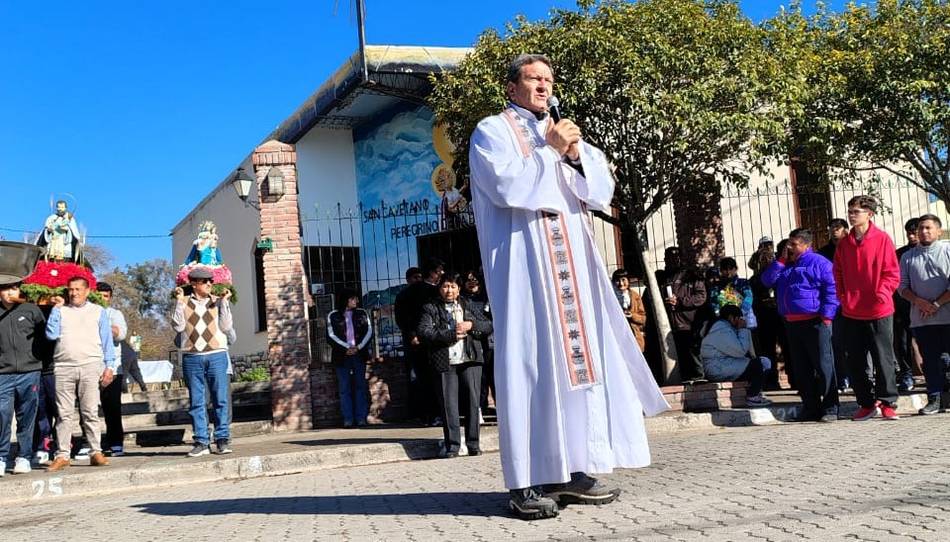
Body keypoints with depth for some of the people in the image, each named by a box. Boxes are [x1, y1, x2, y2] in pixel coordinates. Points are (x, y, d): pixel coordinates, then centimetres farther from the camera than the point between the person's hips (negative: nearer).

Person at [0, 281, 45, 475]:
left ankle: (23, 457, 14)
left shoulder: (31, 310, 7)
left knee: (26, 419, 5)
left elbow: (45, 334, 11)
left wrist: (39, 358, 8)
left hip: (29, 373, 0)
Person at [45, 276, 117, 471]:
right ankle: (62, 455, 4)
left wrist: (109, 367, 2)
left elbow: (107, 341, 11)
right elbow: (51, 334, 0)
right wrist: (56, 308, 2)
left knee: (91, 412, -5)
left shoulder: (98, 311, 15)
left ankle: (96, 452, -2)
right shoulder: (60, 311, 16)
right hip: (63, 367, 1)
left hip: (91, 366, -1)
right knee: (64, 413, 0)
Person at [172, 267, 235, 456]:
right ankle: (201, 442, 7)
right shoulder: (183, 302, 9)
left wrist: (223, 302, -5)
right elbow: (178, 326, -3)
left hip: (217, 356, 0)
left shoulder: (218, 302, 10)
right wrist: (179, 301, -5)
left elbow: (226, 327, 0)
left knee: (221, 400, -1)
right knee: (196, 402, 2)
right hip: (192, 358, 0)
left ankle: (223, 439, 4)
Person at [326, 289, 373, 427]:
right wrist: (346, 348, -12)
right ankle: (348, 419, -1)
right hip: (342, 356, -2)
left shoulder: (362, 314, 12)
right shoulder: (333, 316, 6)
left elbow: (369, 332, 5)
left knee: (360, 386, 1)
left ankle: (361, 418, 3)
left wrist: (358, 347, -9)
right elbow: (331, 336, -2)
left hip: (359, 354, 2)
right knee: (344, 388, -2)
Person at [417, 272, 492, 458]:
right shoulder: (431, 308, 8)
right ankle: (452, 445, 4)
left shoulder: (468, 306, 16)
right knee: (448, 404, -3)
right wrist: (451, 335, -11)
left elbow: (488, 326, 13)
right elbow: (423, 331, -7)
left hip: (470, 360, 2)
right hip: (446, 363, -2)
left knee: (473, 401, 0)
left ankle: (473, 444, 8)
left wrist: (471, 325, -6)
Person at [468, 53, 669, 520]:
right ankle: (527, 482, -8)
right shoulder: (491, 132, 5)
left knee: (578, 354, 1)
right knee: (530, 361, -10)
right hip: (522, 262, -6)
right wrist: (551, 151, -6)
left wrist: (576, 154, -4)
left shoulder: (564, 133, 22)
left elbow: (601, 191, 12)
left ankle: (571, 469, 7)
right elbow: (508, 186, -13)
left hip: (570, 262, 6)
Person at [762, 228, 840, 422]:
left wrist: (826, 315, -14)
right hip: (792, 324, 7)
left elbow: (831, 289, -7)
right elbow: (767, 280, 9)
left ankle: (830, 408, 1)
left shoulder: (818, 262, -2)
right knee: (801, 369, 9)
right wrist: (781, 260, 3)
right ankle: (810, 408, 17)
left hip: (814, 323, -7)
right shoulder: (784, 265, 19)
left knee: (823, 366, -4)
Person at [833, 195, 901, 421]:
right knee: (855, 362, 8)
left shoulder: (882, 239, -5)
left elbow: (892, 272, -5)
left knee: (883, 359, 2)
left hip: (879, 311, -4)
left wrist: (882, 293, -14)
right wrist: (843, 296, 3)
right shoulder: (844, 243, 7)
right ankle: (866, 403, 19)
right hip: (851, 312, 4)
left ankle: (887, 403, 13)